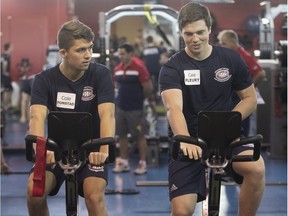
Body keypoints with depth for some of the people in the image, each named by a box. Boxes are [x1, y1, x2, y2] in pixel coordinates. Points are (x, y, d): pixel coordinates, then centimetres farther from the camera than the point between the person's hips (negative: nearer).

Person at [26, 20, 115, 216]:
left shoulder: (101, 74, -12)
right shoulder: (44, 80, -10)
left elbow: (107, 113, -25)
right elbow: (37, 116, -25)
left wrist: (104, 150, -44)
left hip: (90, 150, -1)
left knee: (95, 197, -26)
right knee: (35, 190, -23)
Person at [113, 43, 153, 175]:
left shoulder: (139, 67, -13)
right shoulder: (117, 69, 6)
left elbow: (148, 88, -11)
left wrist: (139, 98, 2)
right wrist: (121, 97, 11)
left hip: (135, 109, -6)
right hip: (120, 107, 7)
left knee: (140, 136, 2)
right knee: (121, 135, 11)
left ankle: (142, 164, 9)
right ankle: (123, 162, 21)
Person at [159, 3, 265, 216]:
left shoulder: (231, 59, 1)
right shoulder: (172, 68, -7)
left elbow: (250, 98, 8)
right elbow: (174, 108, -23)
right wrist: (185, 141, -42)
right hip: (188, 143, -1)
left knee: (256, 168, -30)